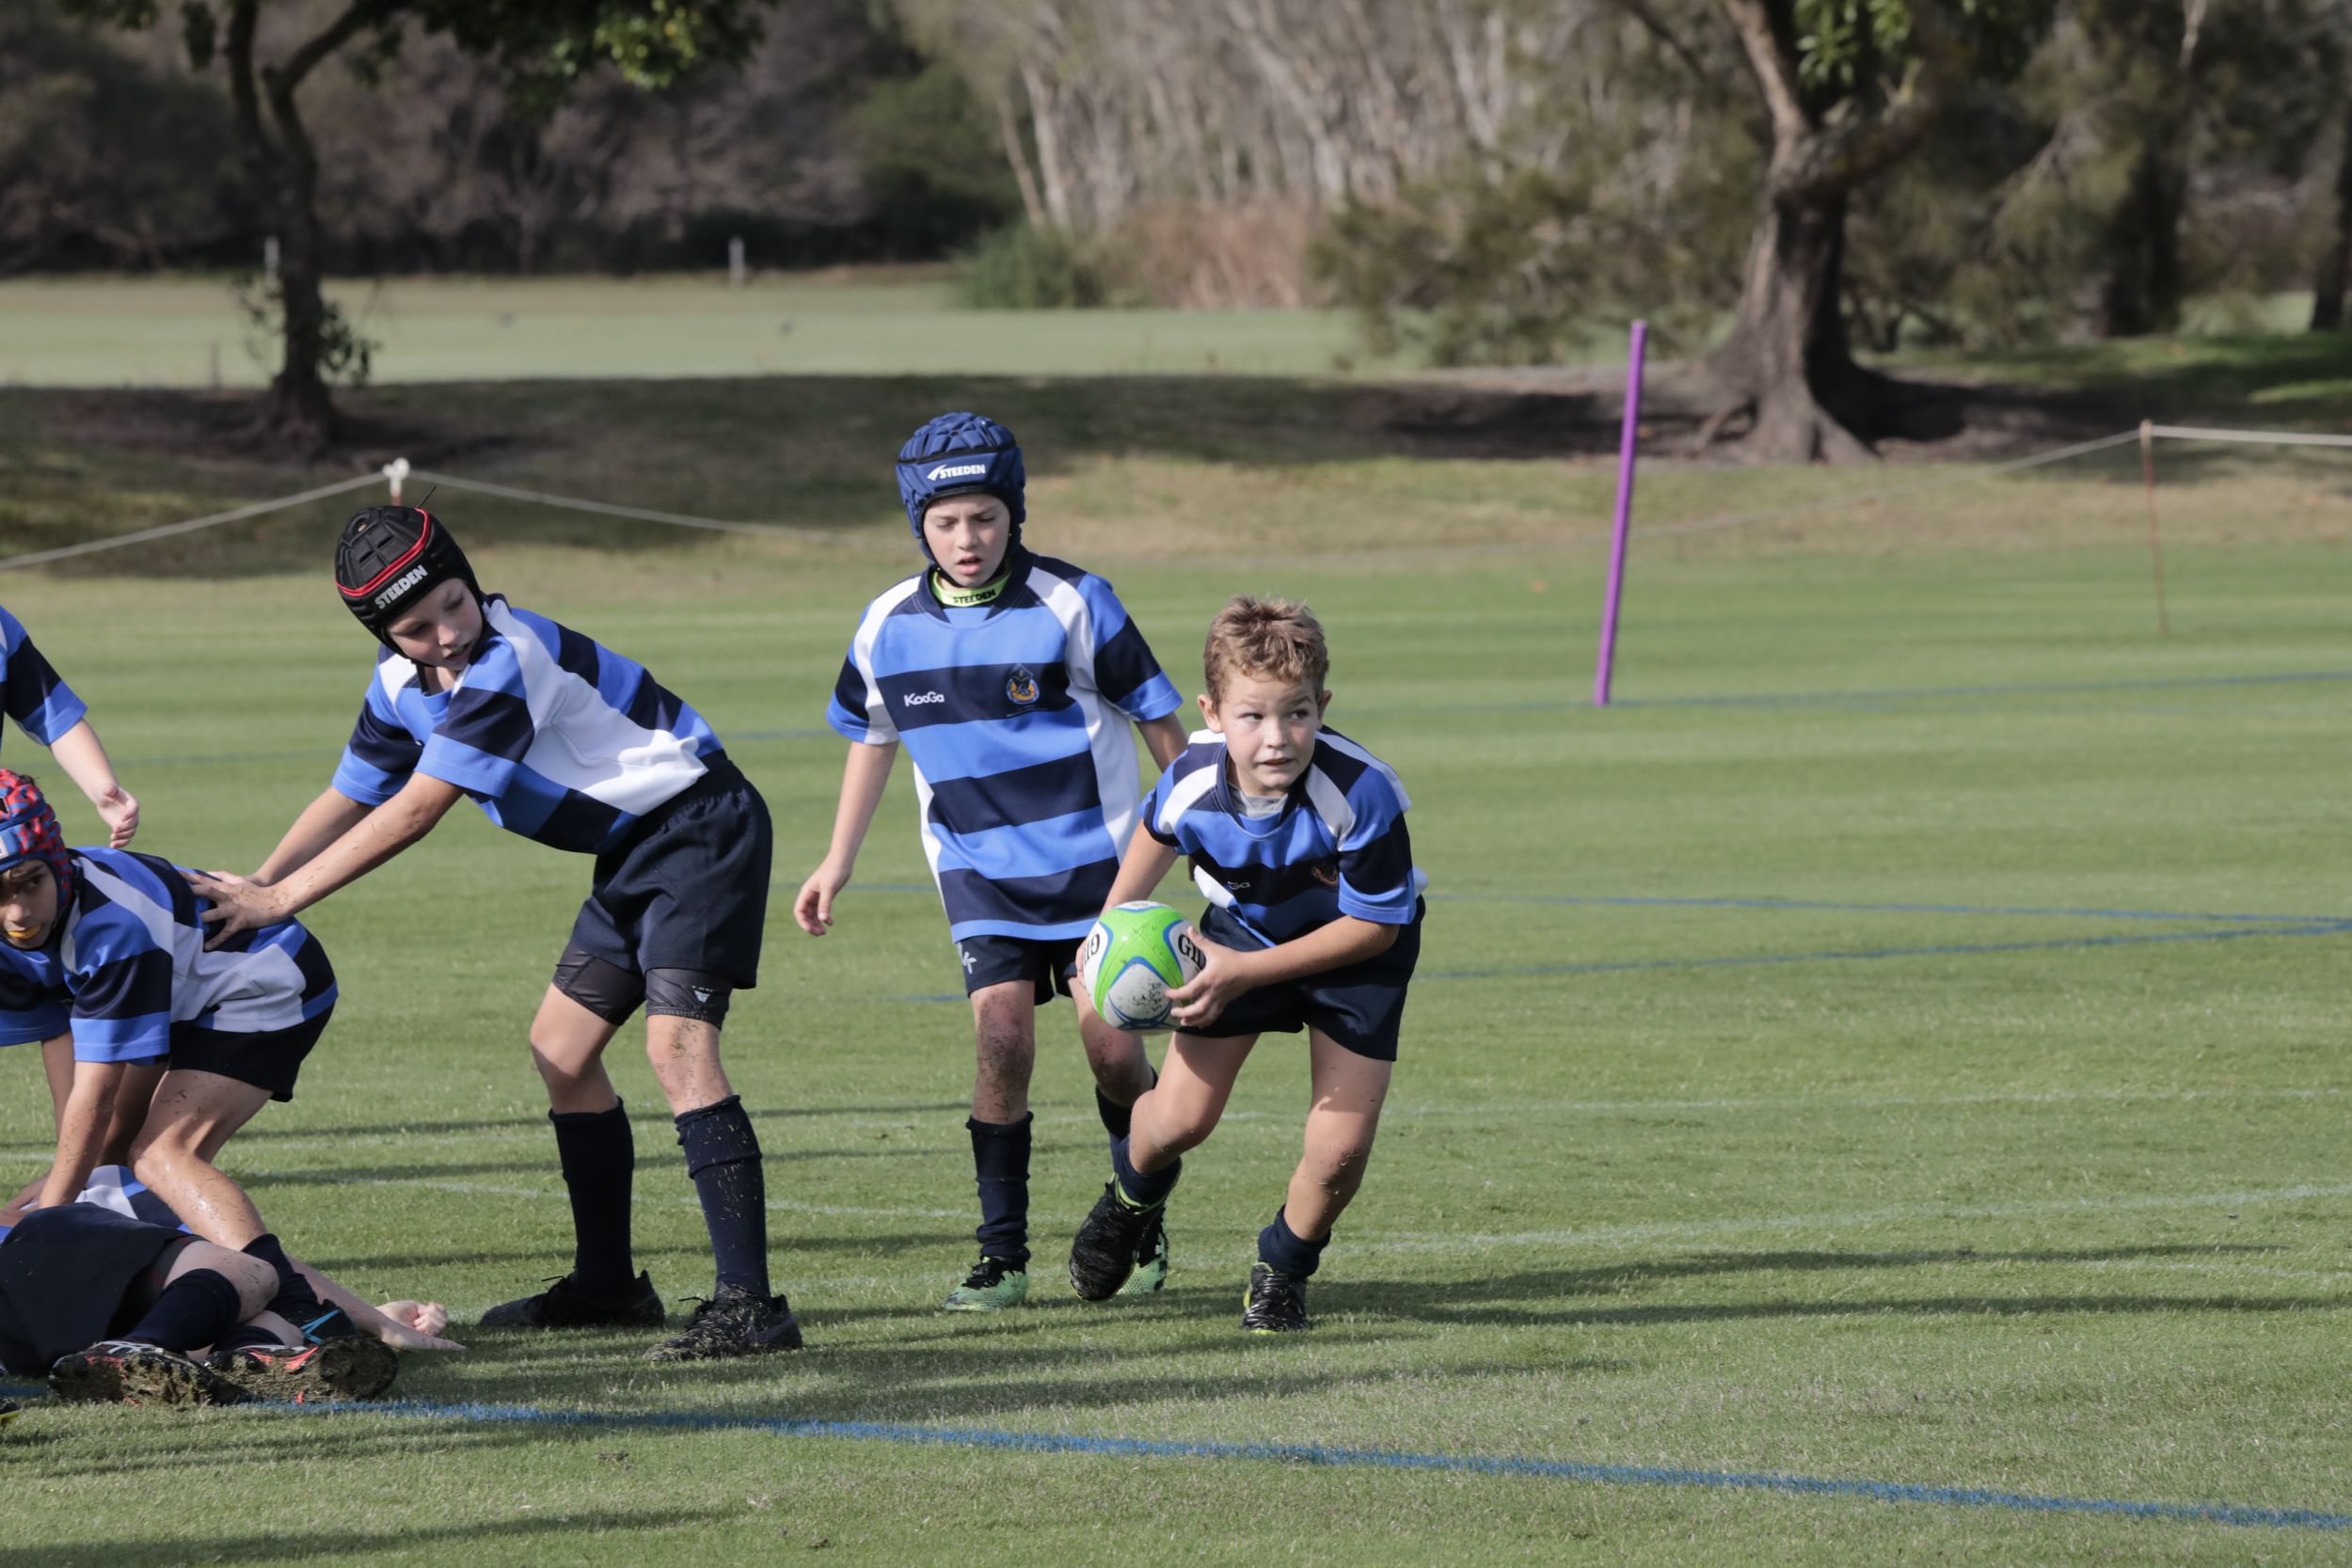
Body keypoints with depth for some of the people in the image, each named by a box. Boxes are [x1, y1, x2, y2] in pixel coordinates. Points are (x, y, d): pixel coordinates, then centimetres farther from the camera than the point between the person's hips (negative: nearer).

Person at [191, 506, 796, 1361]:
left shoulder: (508, 659, -27)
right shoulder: (403, 685, 2)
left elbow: (412, 813, -26)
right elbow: (350, 797, 15)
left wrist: (281, 897, -20)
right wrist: (249, 888, 0)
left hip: (699, 825, -10)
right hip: (633, 853, 10)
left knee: (678, 1043, -23)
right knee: (561, 1050, 13)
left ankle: (748, 1305, -29)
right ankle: (607, 1285, 25)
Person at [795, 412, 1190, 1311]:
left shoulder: (1072, 604, -12)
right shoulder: (890, 626, -2)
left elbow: (1158, 722, -3)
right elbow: (872, 738, 16)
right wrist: (837, 865, 16)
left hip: (1093, 857, -2)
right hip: (979, 869, 2)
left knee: (1112, 1047, -6)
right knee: (1002, 1040, -13)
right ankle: (1002, 1256, -4)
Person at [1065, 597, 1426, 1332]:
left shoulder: (1361, 794, -37)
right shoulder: (1192, 781, -27)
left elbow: (1376, 926, -24)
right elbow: (1157, 834, 1)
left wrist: (1246, 973, -27)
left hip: (1355, 948, -2)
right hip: (1244, 926, 2)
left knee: (1340, 1148, -14)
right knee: (1180, 1115, -6)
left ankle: (1283, 1271, 18)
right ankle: (1132, 1196, 32)